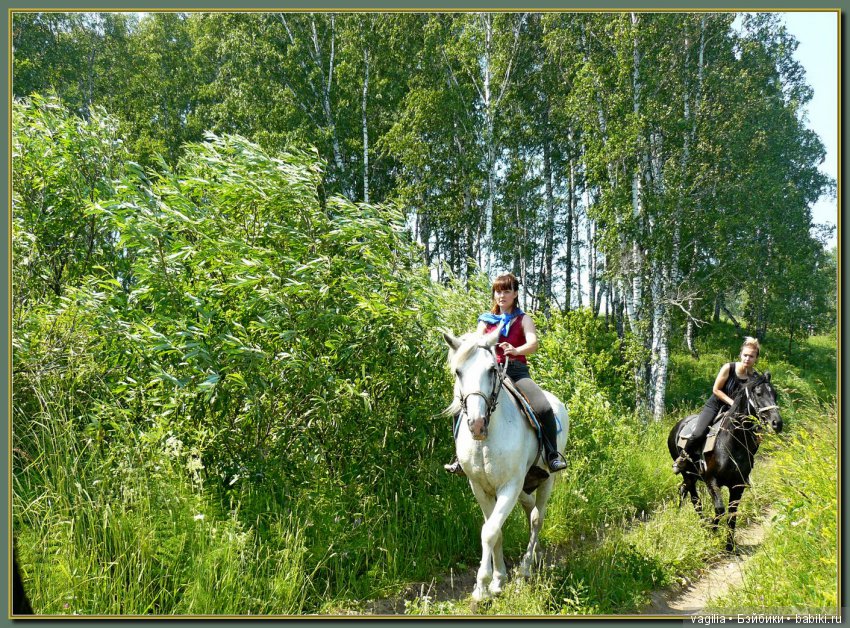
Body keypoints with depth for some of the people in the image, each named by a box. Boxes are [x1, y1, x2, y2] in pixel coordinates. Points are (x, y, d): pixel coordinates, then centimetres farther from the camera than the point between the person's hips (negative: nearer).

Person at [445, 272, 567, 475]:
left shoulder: (523, 320, 8)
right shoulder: (486, 320, 16)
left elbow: (533, 343, -11)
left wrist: (516, 350, -34)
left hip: (517, 373, -2)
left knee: (544, 408, -26)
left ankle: (552, 456, -10)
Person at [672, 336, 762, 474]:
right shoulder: (728, 368, -15)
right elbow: (716, 390, -10)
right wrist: (732, 402, -19)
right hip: (715, 406, -2)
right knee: (698, 434, -21)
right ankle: (683, 458, 5)